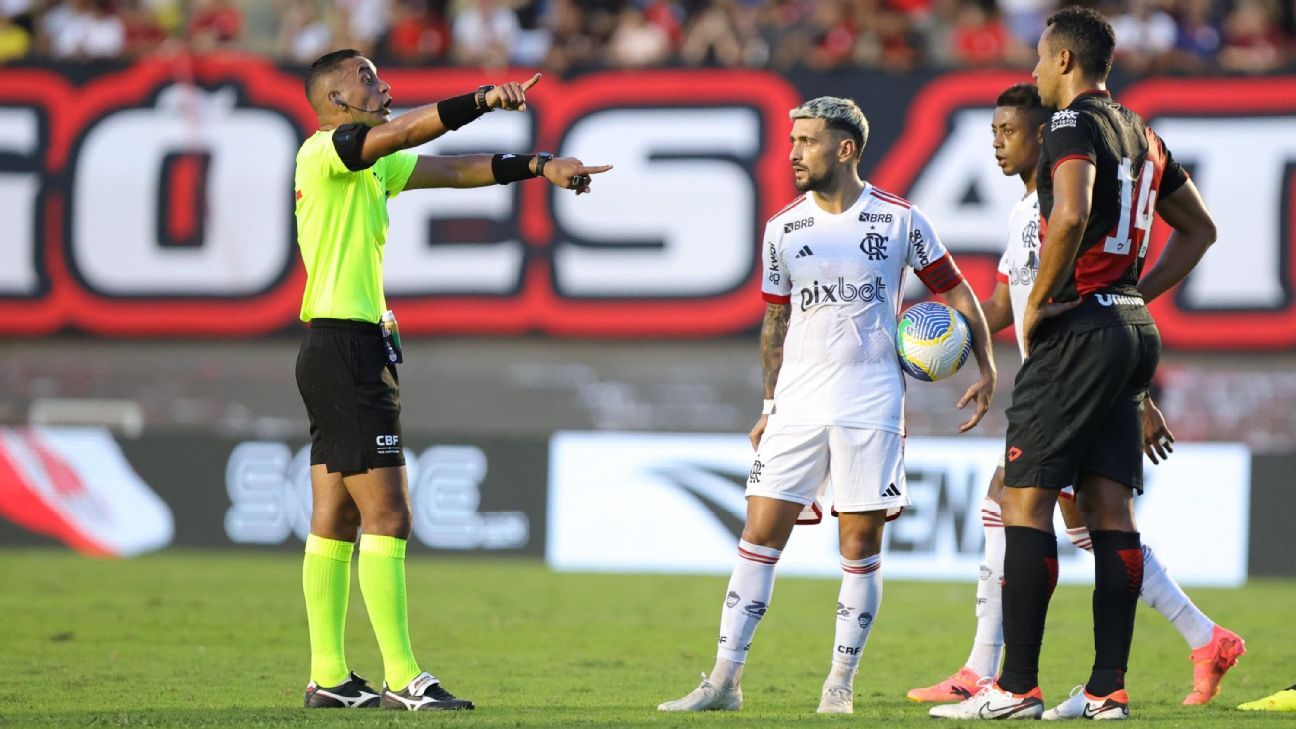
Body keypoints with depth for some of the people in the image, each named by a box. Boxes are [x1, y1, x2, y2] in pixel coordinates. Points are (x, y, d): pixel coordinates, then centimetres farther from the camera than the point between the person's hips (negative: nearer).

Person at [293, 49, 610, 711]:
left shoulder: (374, 165, 18)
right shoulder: (325, 151, -10)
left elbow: (454, 170, 18)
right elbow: (407, 130, -26)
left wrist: (539, 166, 10)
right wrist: (484, 99, -32)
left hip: (345, 351, 10)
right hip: (343, 343, -10)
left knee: (335, 520, 9)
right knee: (386, 515, -10)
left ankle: (329, 677, 12)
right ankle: (402, 679, -11)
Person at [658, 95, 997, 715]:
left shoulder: (899, 220, -2)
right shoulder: (783, 229, 6)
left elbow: (955, 291, 6)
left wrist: (986, 367, -3)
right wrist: (769, 403, 14)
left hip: (871, 406, -2)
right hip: (797, 403, 2)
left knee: (860, 545, 0)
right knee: (759, 536, -3)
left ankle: (841, 683, 10)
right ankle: (724, 681, -2)